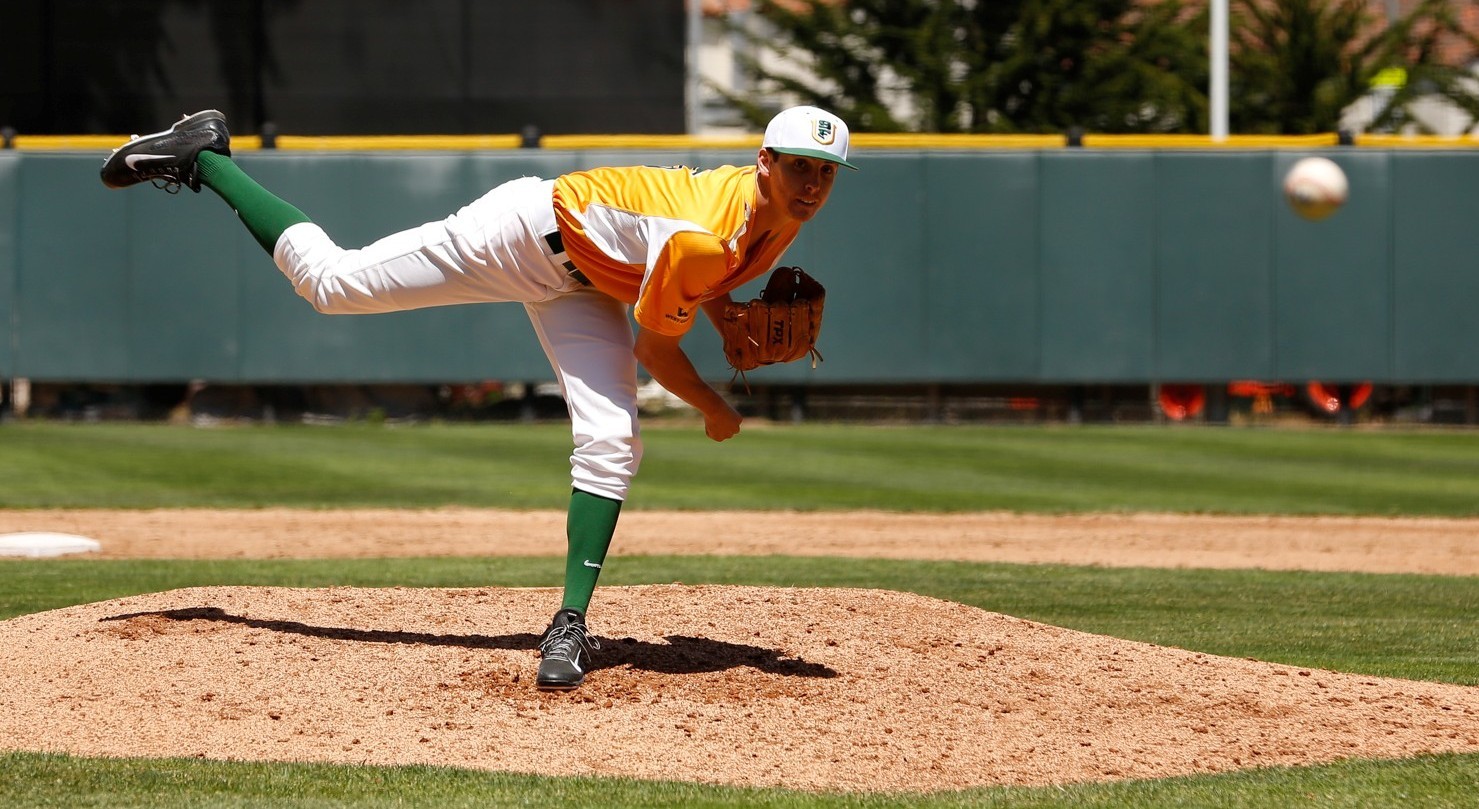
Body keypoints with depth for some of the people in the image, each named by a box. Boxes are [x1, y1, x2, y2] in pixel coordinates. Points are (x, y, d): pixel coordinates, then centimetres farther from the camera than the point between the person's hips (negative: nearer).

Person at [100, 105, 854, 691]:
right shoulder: (705, 237, -38)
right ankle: (201, 157, 16)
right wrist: (716, 412, -9)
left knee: (610, 445, -10)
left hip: (581, 285, 8)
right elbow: (654, 345, -24)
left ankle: (570, 624, -6)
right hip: (530, 228, -7)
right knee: (329, 280, -1)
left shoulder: (782, 218, -12)